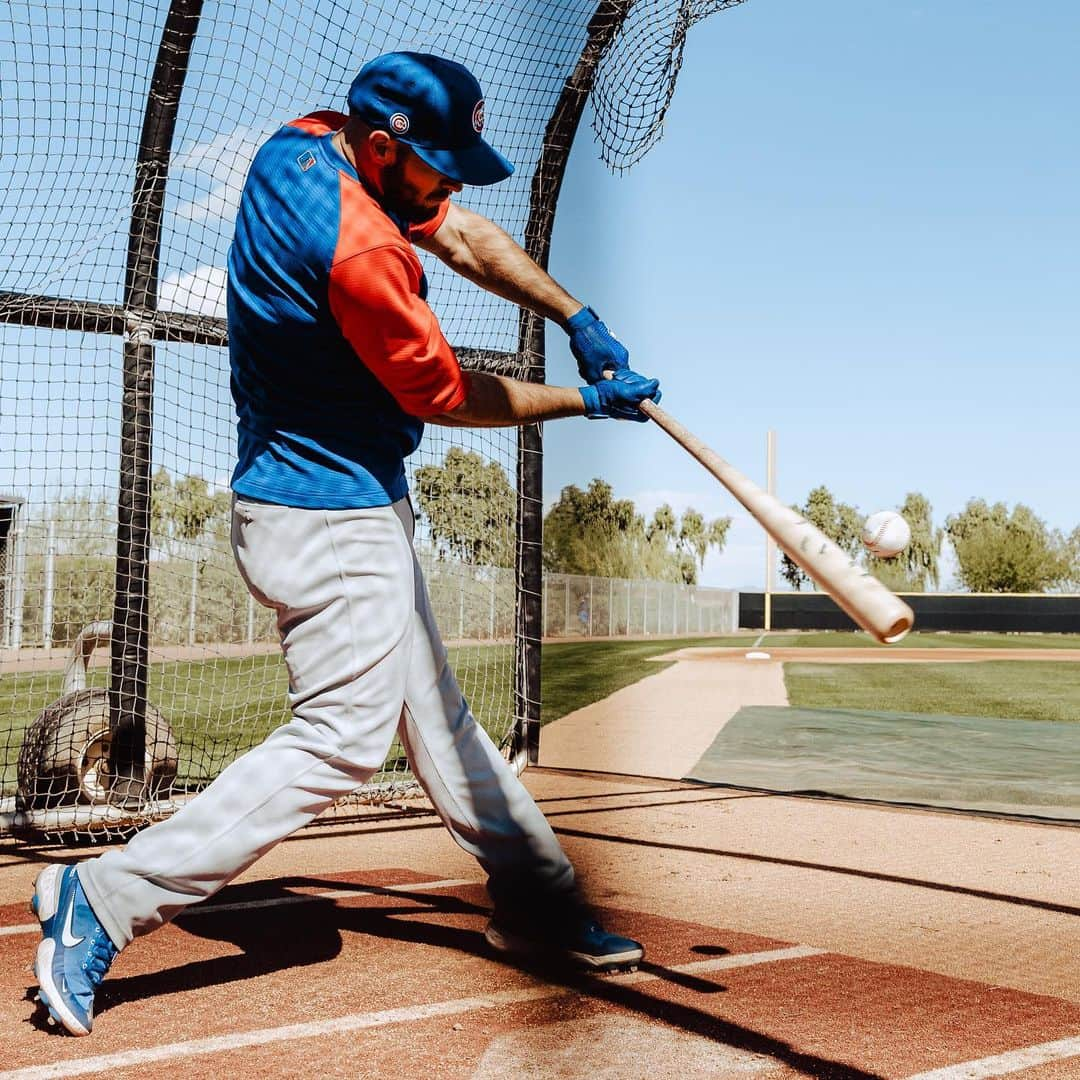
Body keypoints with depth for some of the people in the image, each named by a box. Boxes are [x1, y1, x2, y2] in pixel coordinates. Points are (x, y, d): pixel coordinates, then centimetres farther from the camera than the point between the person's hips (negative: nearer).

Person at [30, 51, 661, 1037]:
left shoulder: (301, 146, 3)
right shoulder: (357, 247, -26)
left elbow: (468, 238, 10)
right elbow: (446, 397, -14)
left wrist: (576, 317, -1)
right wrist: (587, 401, -3)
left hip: (358, 511, 11)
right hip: (330, 518, -11)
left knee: (435, 713, 15)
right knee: (342, 740, -10)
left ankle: (538, 903, 26)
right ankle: (108, 899, -6)